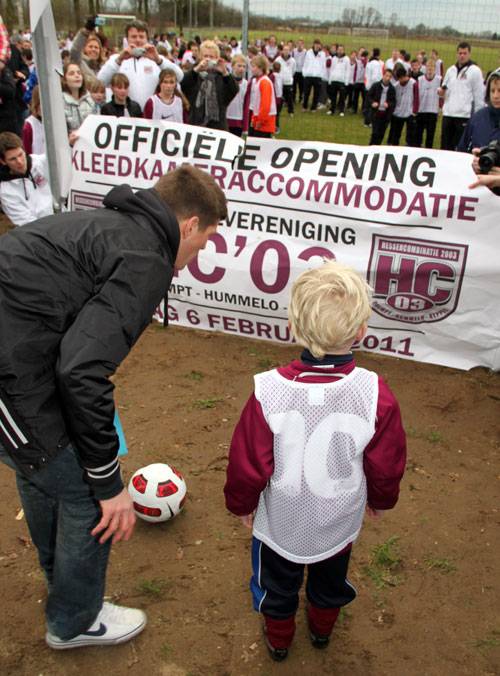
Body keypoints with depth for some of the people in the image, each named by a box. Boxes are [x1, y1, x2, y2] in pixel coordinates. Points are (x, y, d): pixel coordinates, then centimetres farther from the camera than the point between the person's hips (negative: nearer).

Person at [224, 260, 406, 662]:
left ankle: (279, 639, 53)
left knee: (278, 583, 28)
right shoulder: (376, 395, -27)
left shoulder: (269, 392, -31)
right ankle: (323, 629, 59)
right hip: (340, 522, 2)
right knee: (330, 579, 32)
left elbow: (248, 462, -17)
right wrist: (381, 500, 11)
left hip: (280, 520, -1)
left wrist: (242, 504, 3)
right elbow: (386, 464, -11)